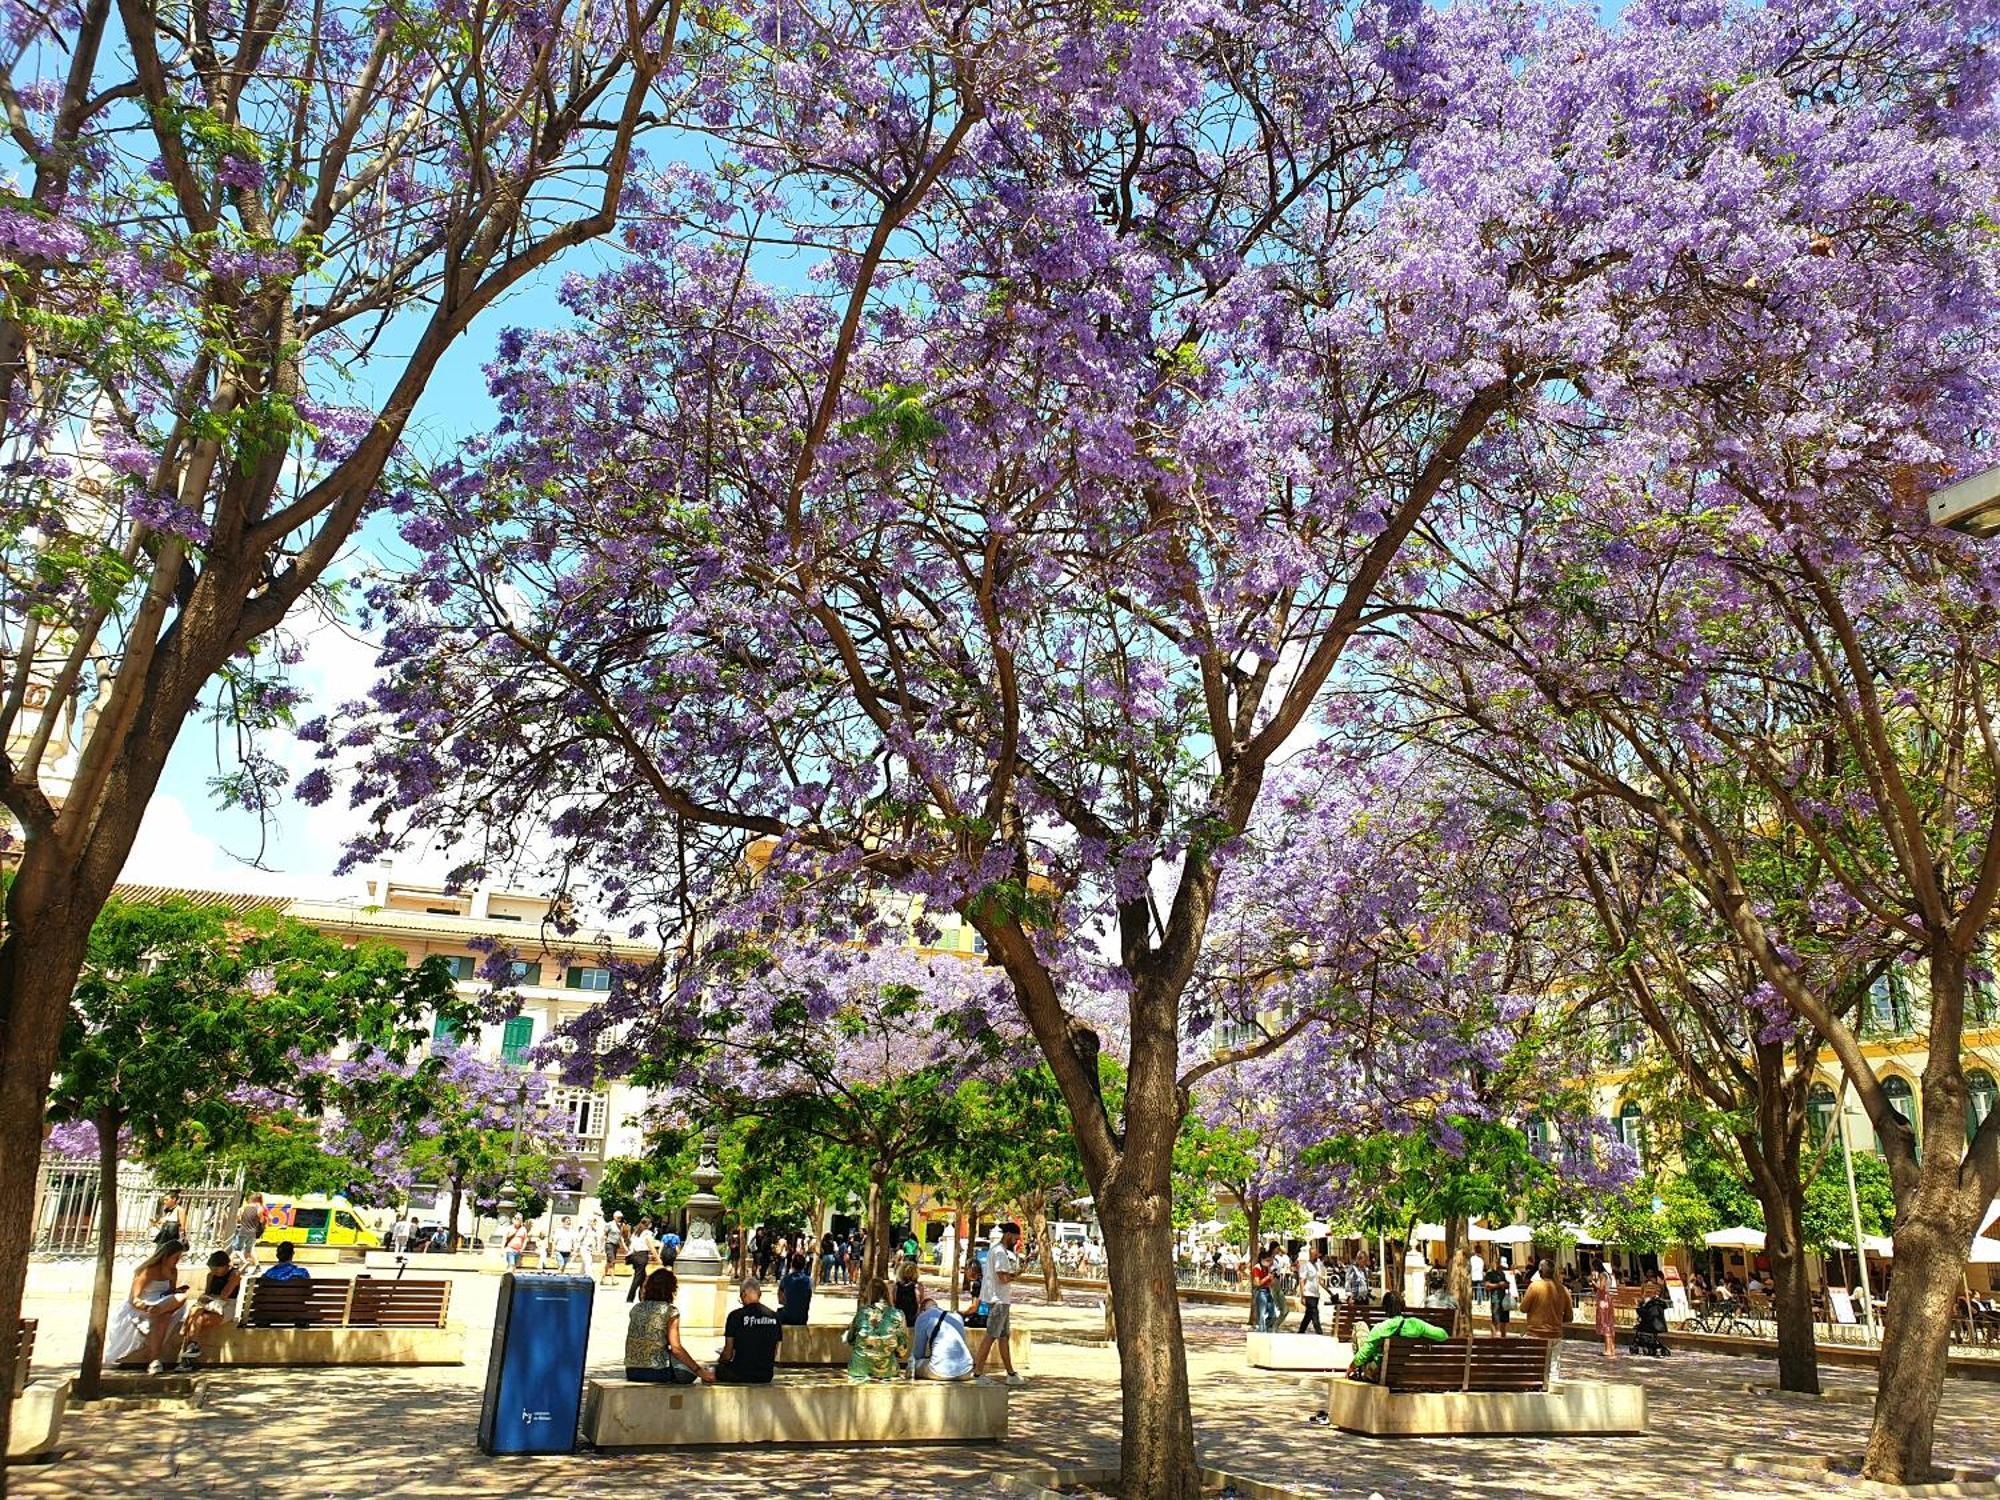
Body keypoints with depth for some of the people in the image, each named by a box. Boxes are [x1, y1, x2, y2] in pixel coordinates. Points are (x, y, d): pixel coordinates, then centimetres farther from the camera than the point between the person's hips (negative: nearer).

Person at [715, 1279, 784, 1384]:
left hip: (741, 1375, -5)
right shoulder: (774, 1316, 3)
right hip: (766, 1376, 5)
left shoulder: (736, 1315, -9)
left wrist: (720, 1361, 17)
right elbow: (775, 1352, 11)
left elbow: (728, 1351, -4)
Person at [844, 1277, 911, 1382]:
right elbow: (902, 1351, -4)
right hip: (886, 1370, 0)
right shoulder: (897, 1315, -12)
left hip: (860, 1369, 0)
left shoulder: (862, 1313, -9)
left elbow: (850, 1341, 6)